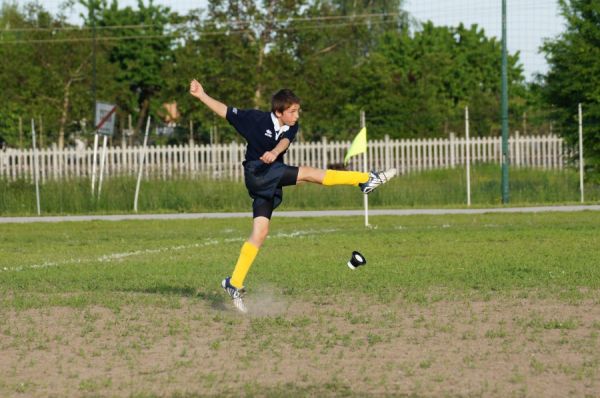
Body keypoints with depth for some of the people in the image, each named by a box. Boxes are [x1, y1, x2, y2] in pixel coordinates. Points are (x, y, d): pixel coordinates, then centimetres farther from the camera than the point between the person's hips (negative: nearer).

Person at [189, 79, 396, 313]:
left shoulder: (291, 128, 6)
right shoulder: (257, 119, -6)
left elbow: (285, 141, -16)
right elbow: (225, 111, -1)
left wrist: (275, 152, -39)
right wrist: (201, 95, -9)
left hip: (271, 183, 7)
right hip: (258, 173, -7)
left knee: (260, 234, 1)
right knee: (306, 173, -17)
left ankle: (234, 284, 2)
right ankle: (367, 179, -17)